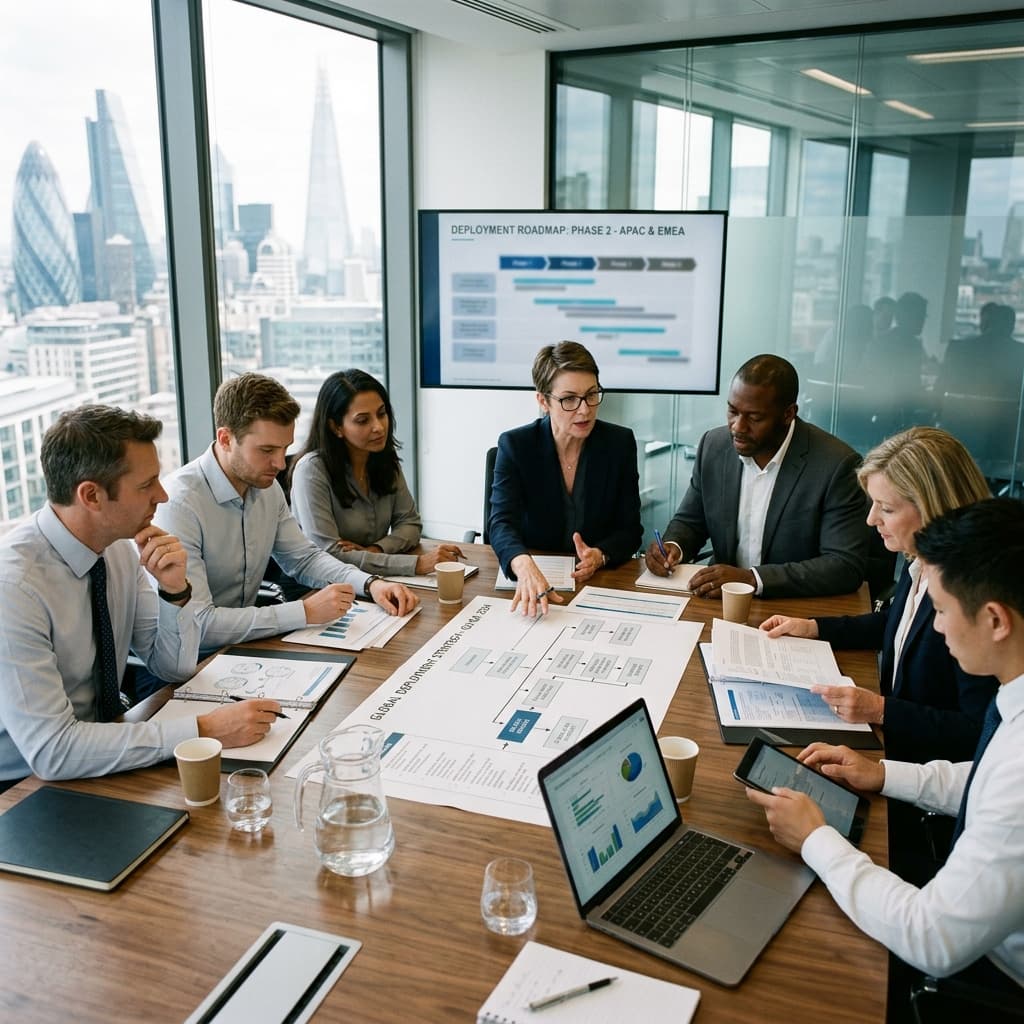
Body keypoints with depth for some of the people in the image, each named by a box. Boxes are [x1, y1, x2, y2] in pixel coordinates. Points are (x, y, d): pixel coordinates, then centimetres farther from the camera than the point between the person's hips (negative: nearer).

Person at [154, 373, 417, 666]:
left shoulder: (266, 486, 1)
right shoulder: (179, 503, -24)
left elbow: (304, 558, 13)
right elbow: (196, 624, -28)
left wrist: (371, 584, -4)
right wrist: (306, 612, -26)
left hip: (245, 644, 7)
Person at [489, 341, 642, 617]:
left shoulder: (620, 443, -1)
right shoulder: (515, 445, -7)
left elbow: (630, 529, 1)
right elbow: (502, 522, -20)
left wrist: (600, 556, -21)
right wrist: (525, 567, -41)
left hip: (600, 581, 1)